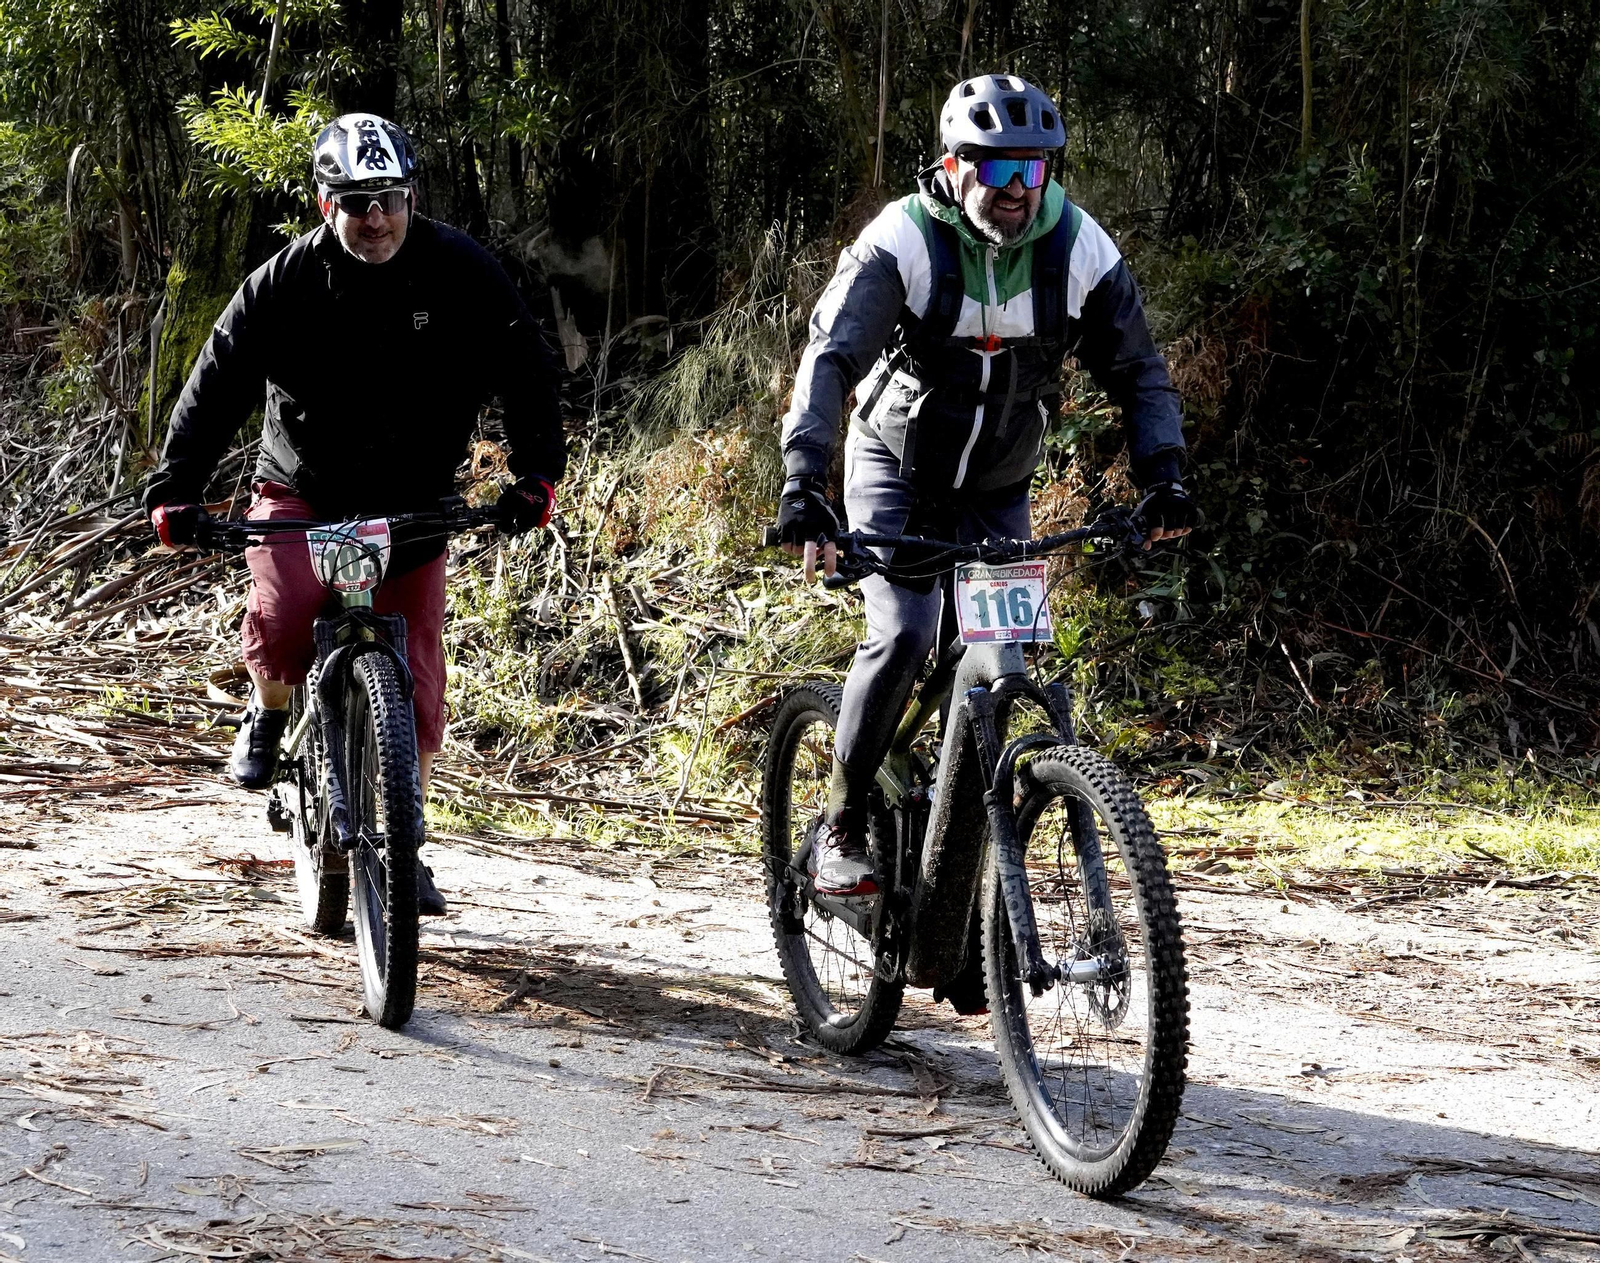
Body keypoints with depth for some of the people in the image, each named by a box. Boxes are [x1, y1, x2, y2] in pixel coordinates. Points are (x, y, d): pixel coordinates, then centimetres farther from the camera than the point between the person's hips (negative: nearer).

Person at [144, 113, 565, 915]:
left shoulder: (461, 275, -11)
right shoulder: (284, 283, -13)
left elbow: (524, 369, -7)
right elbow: (217, 385, -13)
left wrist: (538, 473, -19)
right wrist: (175, 489, -24)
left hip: (412, 507, 1)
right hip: (300, 492, -1)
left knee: (414, 679, -2)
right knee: (281, 623, -28)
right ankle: (270, 713, 7)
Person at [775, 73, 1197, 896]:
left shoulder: (1078, 249, -13)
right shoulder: (904, 241, -23)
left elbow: (1138, 371, -5)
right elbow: (831, 356, -30)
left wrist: (1161, 479, -19)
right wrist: (803, 483, -43)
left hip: (997, 489, 4)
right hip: (897, 468, -4)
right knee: (902, 636, -22)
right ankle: (840, 829, -9)